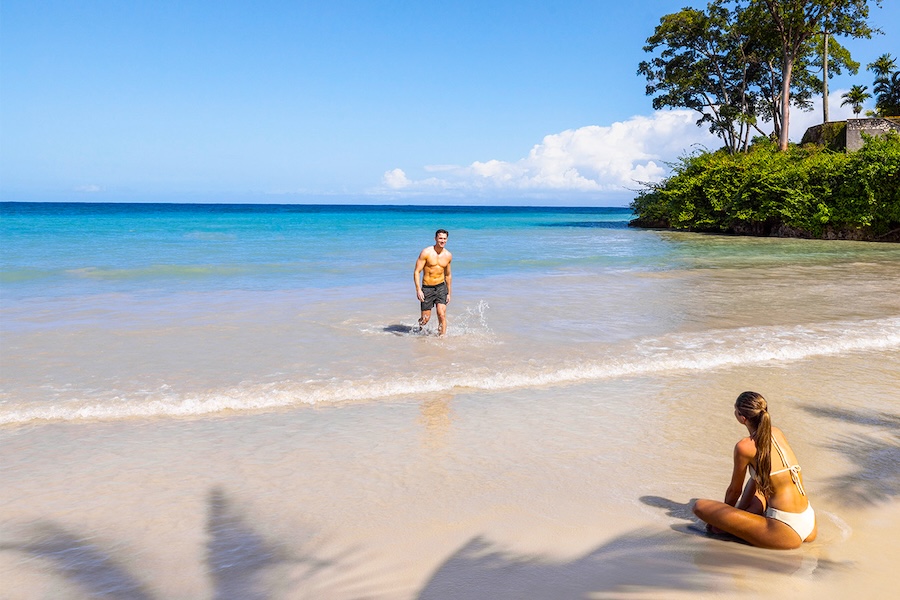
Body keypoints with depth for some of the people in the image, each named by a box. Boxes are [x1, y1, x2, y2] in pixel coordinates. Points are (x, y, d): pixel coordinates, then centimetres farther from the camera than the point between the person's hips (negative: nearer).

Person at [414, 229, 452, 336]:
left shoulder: (448, 255, 4)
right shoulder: (426, 253, -11)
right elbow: (416, 271, -11)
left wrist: (449, 293, 16)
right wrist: (418, 290, -20)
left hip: (441, 287, 3)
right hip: (427, 288, -3)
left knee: (442, 315, -13)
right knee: (425, 318, 3)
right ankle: (420, 329, 36)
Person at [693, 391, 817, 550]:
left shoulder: (745, 447, -11)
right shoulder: (777, 433, 10)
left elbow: (734, 490, 4)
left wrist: (723, 517, 22)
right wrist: (740, 511, 24)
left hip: (786, 534, -8)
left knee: (700, 506, -9)